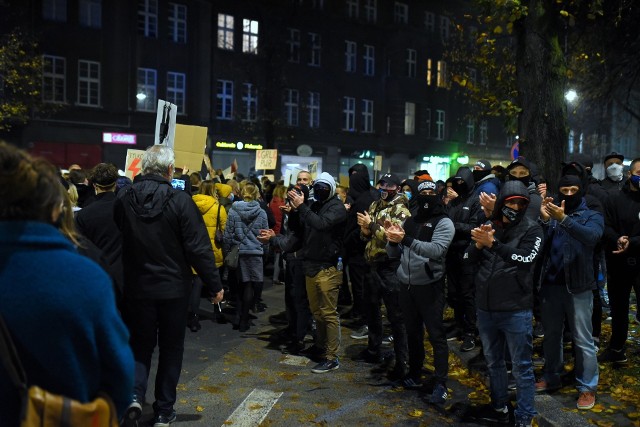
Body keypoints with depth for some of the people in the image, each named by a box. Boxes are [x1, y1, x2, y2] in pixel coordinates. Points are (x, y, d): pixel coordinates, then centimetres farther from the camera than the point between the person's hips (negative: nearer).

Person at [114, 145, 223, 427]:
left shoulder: (123, 199, -4)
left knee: (141, 343, 18)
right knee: (171, 348, 13)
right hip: (173, 287, -2)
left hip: (137, 287, 2)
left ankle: (134, 394, -2)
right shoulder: (180, 200, -14)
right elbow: (199, 248, -15)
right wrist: (215, 285, -7)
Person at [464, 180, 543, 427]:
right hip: (485, 308, 5)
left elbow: (526, 260, -21)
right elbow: (468, 260, 3)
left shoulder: (531, 230, -6)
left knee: (522, 367, 4)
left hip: (516, 311, -5)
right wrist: (478, 244, -17)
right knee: (493, 362, 19)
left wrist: (493, 244, -30)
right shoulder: (487, 226, 5)